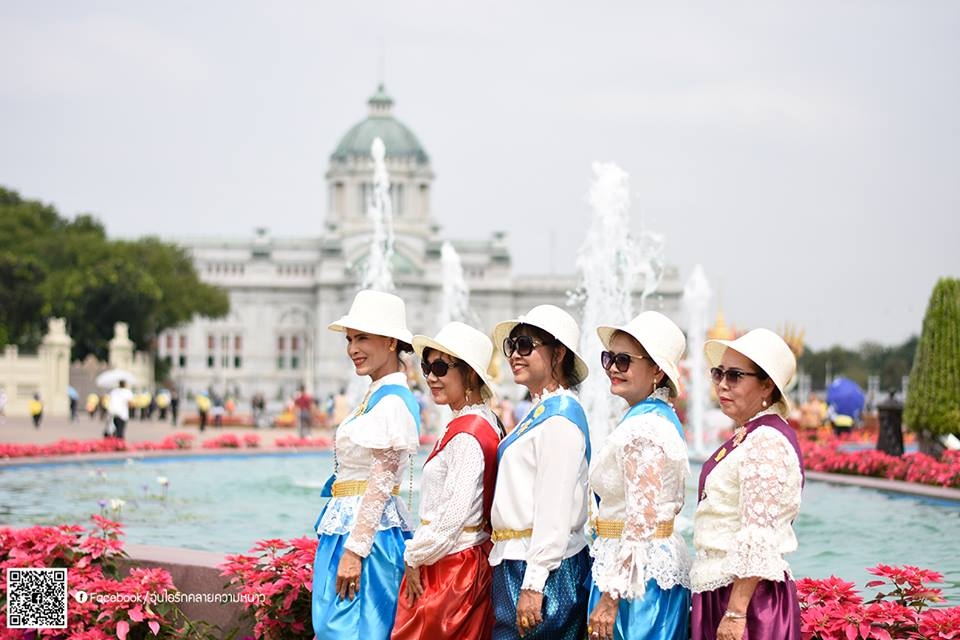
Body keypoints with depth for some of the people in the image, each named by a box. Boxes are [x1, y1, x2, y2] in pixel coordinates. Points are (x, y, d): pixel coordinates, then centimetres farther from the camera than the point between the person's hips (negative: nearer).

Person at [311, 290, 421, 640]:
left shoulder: (393, 402, -14)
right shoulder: (375, 397, 16)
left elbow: (381, 484, -18)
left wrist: (354, 551, -20)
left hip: (368, 531, -10)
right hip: (347, 526, 10)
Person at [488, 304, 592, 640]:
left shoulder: (559, 417, -13)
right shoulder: (540, 412, 17)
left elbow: (554, 510, -19)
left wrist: (532, 586, -21)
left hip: (543, 569, -10)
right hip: (516, 563, 10)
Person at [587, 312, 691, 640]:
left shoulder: (642, 428, -18)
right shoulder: (663, 417, 13)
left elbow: (641, 523, -23)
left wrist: (610, 599, -22)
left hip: (638, 572, -10)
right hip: (663, 562, 10)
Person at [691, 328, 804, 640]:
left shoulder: (767, 442, -16)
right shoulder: (746, 437, 15)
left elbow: (757, 539, -22)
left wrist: (735, 613, -24)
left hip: (747, 594, -9)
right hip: (720, 592, 9)